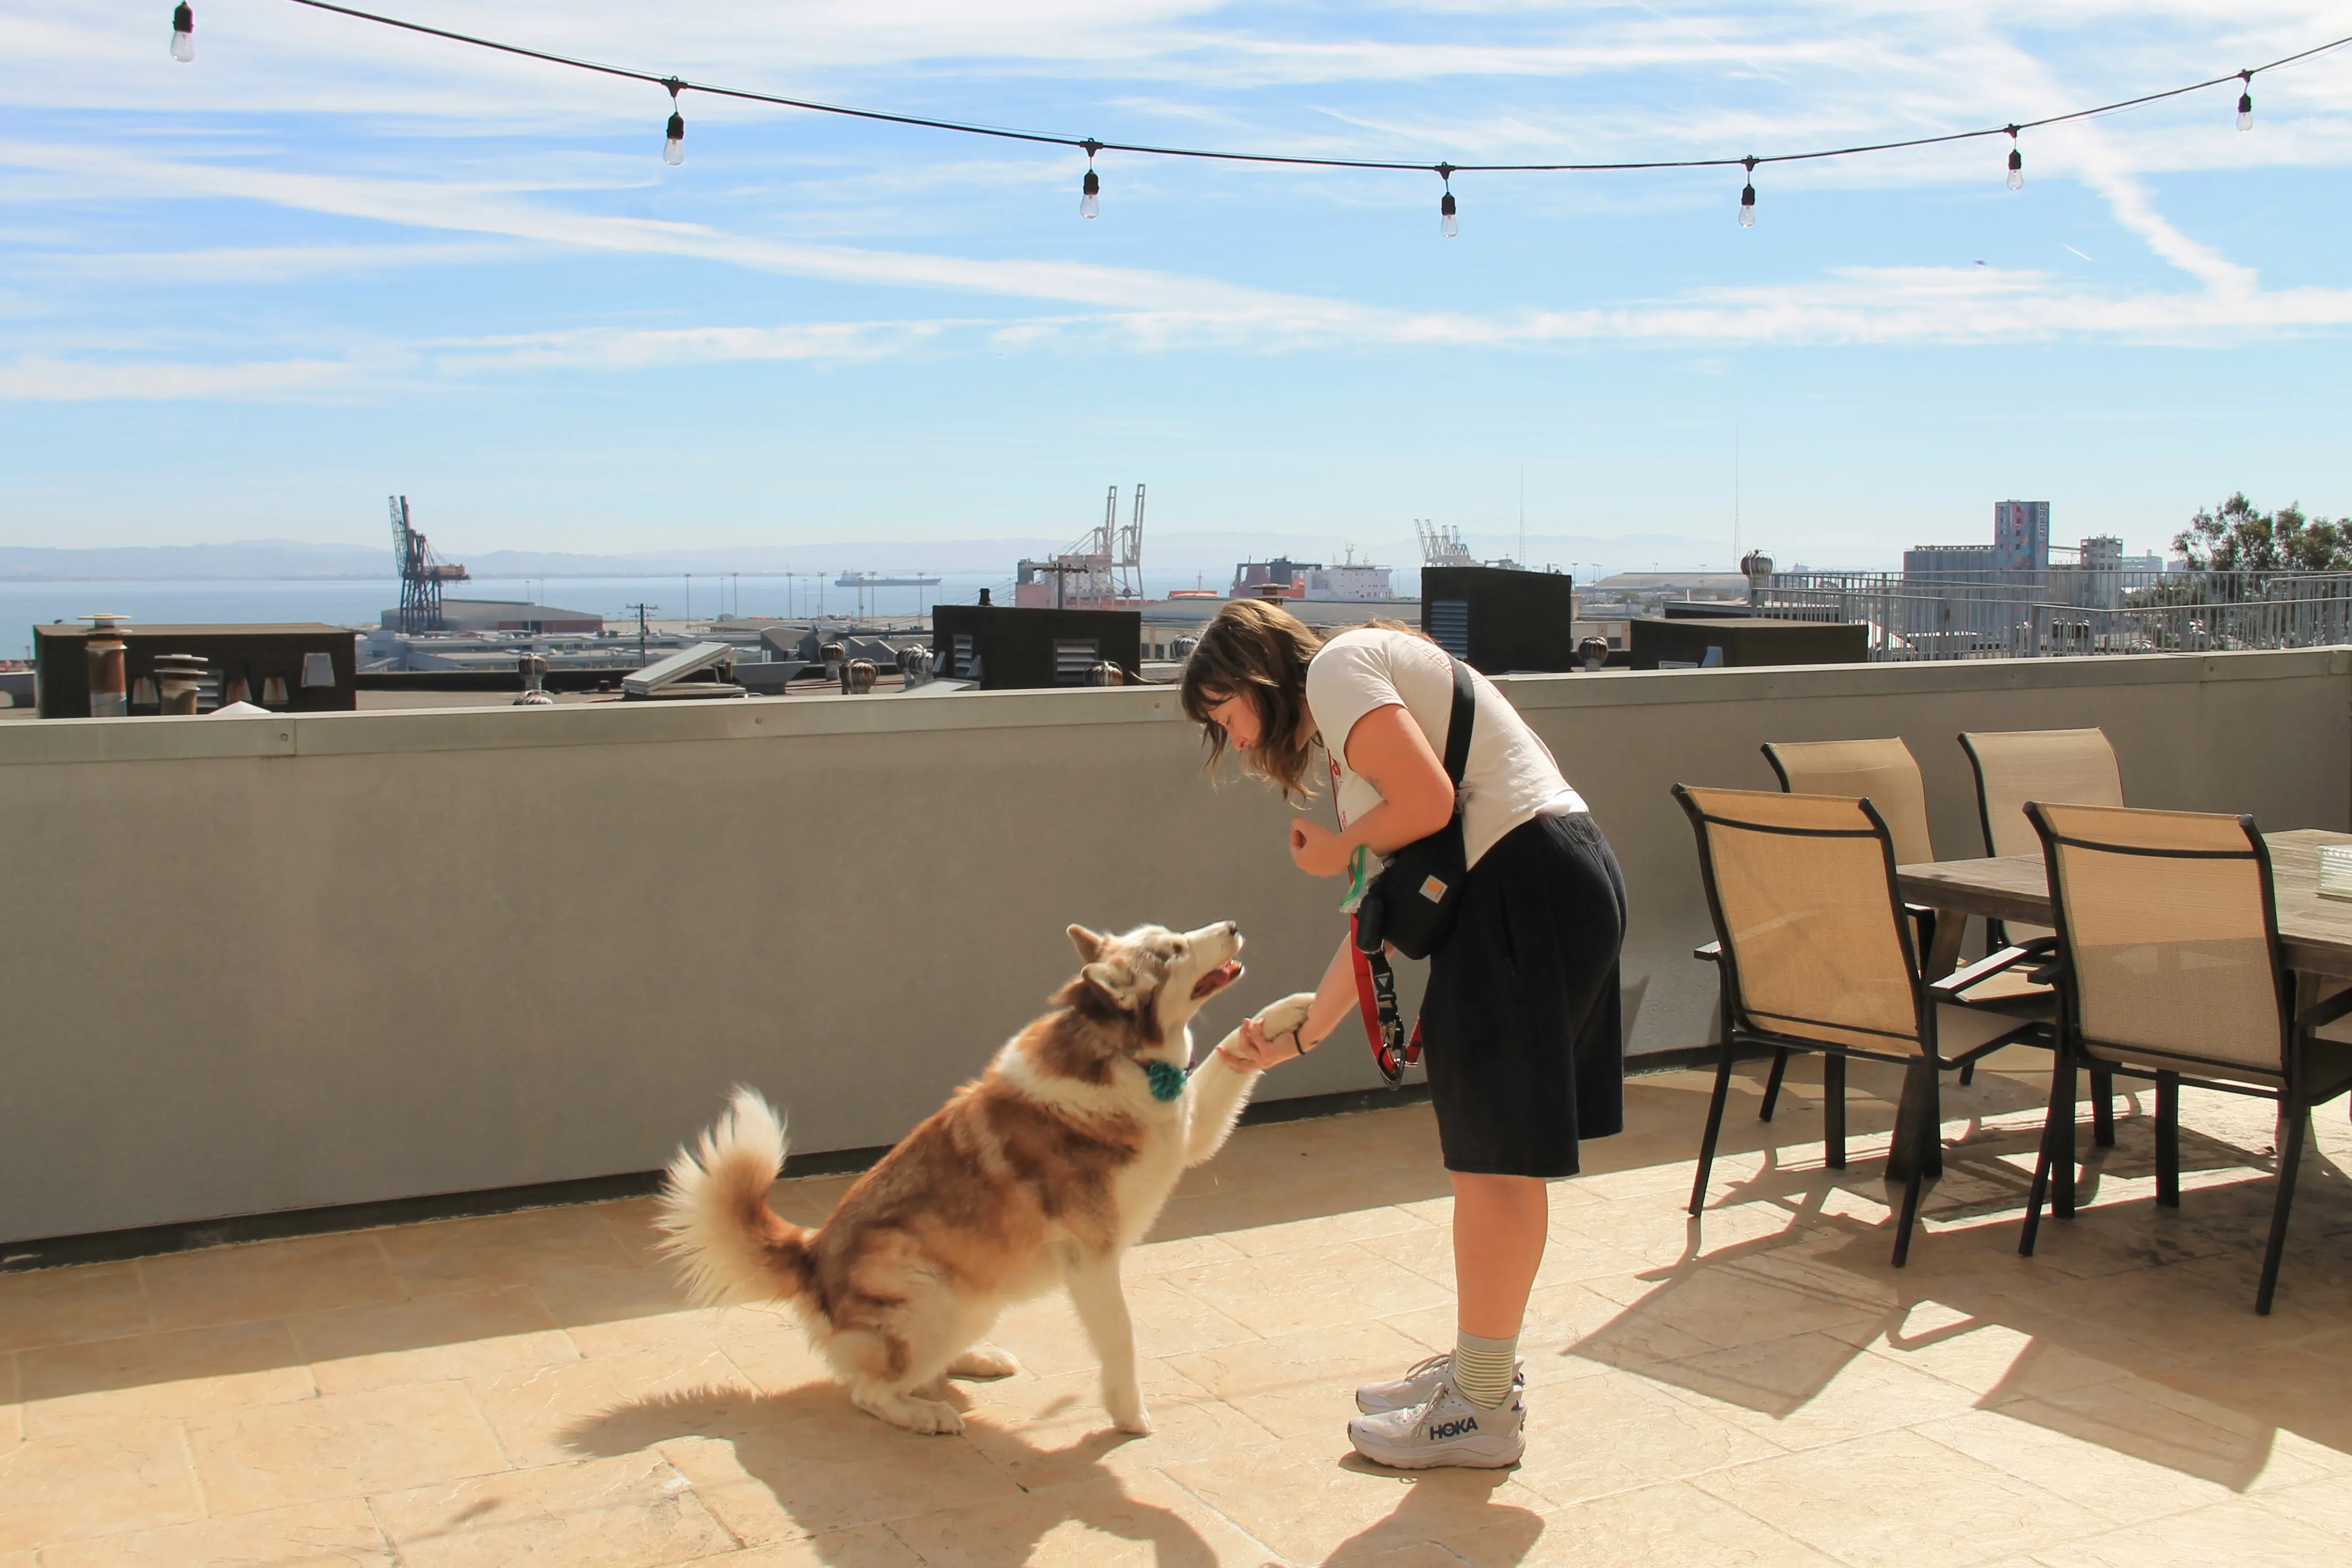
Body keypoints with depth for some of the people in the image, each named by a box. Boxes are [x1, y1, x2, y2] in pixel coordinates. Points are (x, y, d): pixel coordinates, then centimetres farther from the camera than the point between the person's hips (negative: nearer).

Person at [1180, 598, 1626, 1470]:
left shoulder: (1338, 667, -3)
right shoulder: (1345, 741, 24)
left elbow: (1429, 802, -17)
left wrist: (1338, 851, 1)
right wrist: (1300, 1037, 23)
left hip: (1529, 884, -10)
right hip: (1561, 887, 10)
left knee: (1494, 1157, -2)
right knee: (1491, 1154, 17)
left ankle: (1484, 1412, 7)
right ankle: (1481, 1366, 29)